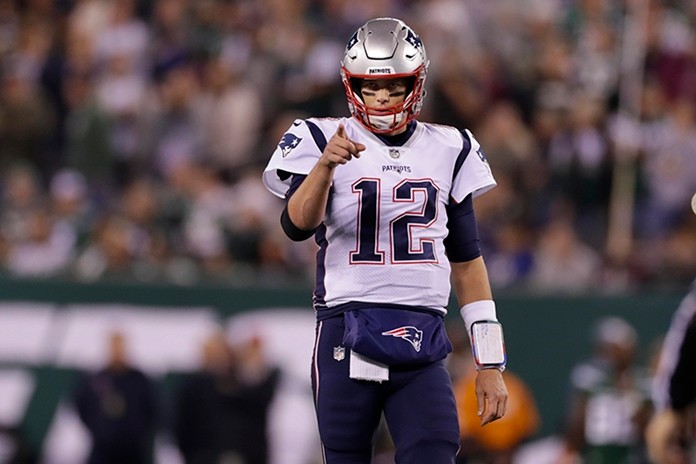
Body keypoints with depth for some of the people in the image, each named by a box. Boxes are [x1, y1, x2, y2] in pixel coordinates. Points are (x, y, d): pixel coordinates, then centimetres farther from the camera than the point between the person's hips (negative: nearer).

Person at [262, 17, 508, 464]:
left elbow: (467, 261, 17)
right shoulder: (323, 140, 2)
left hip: (422, 345, 2)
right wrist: (325, 165, -35)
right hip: (346, 337, -2)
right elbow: (298, 225, -15)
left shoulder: (448, 151, 13)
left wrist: (490, 363, 12)